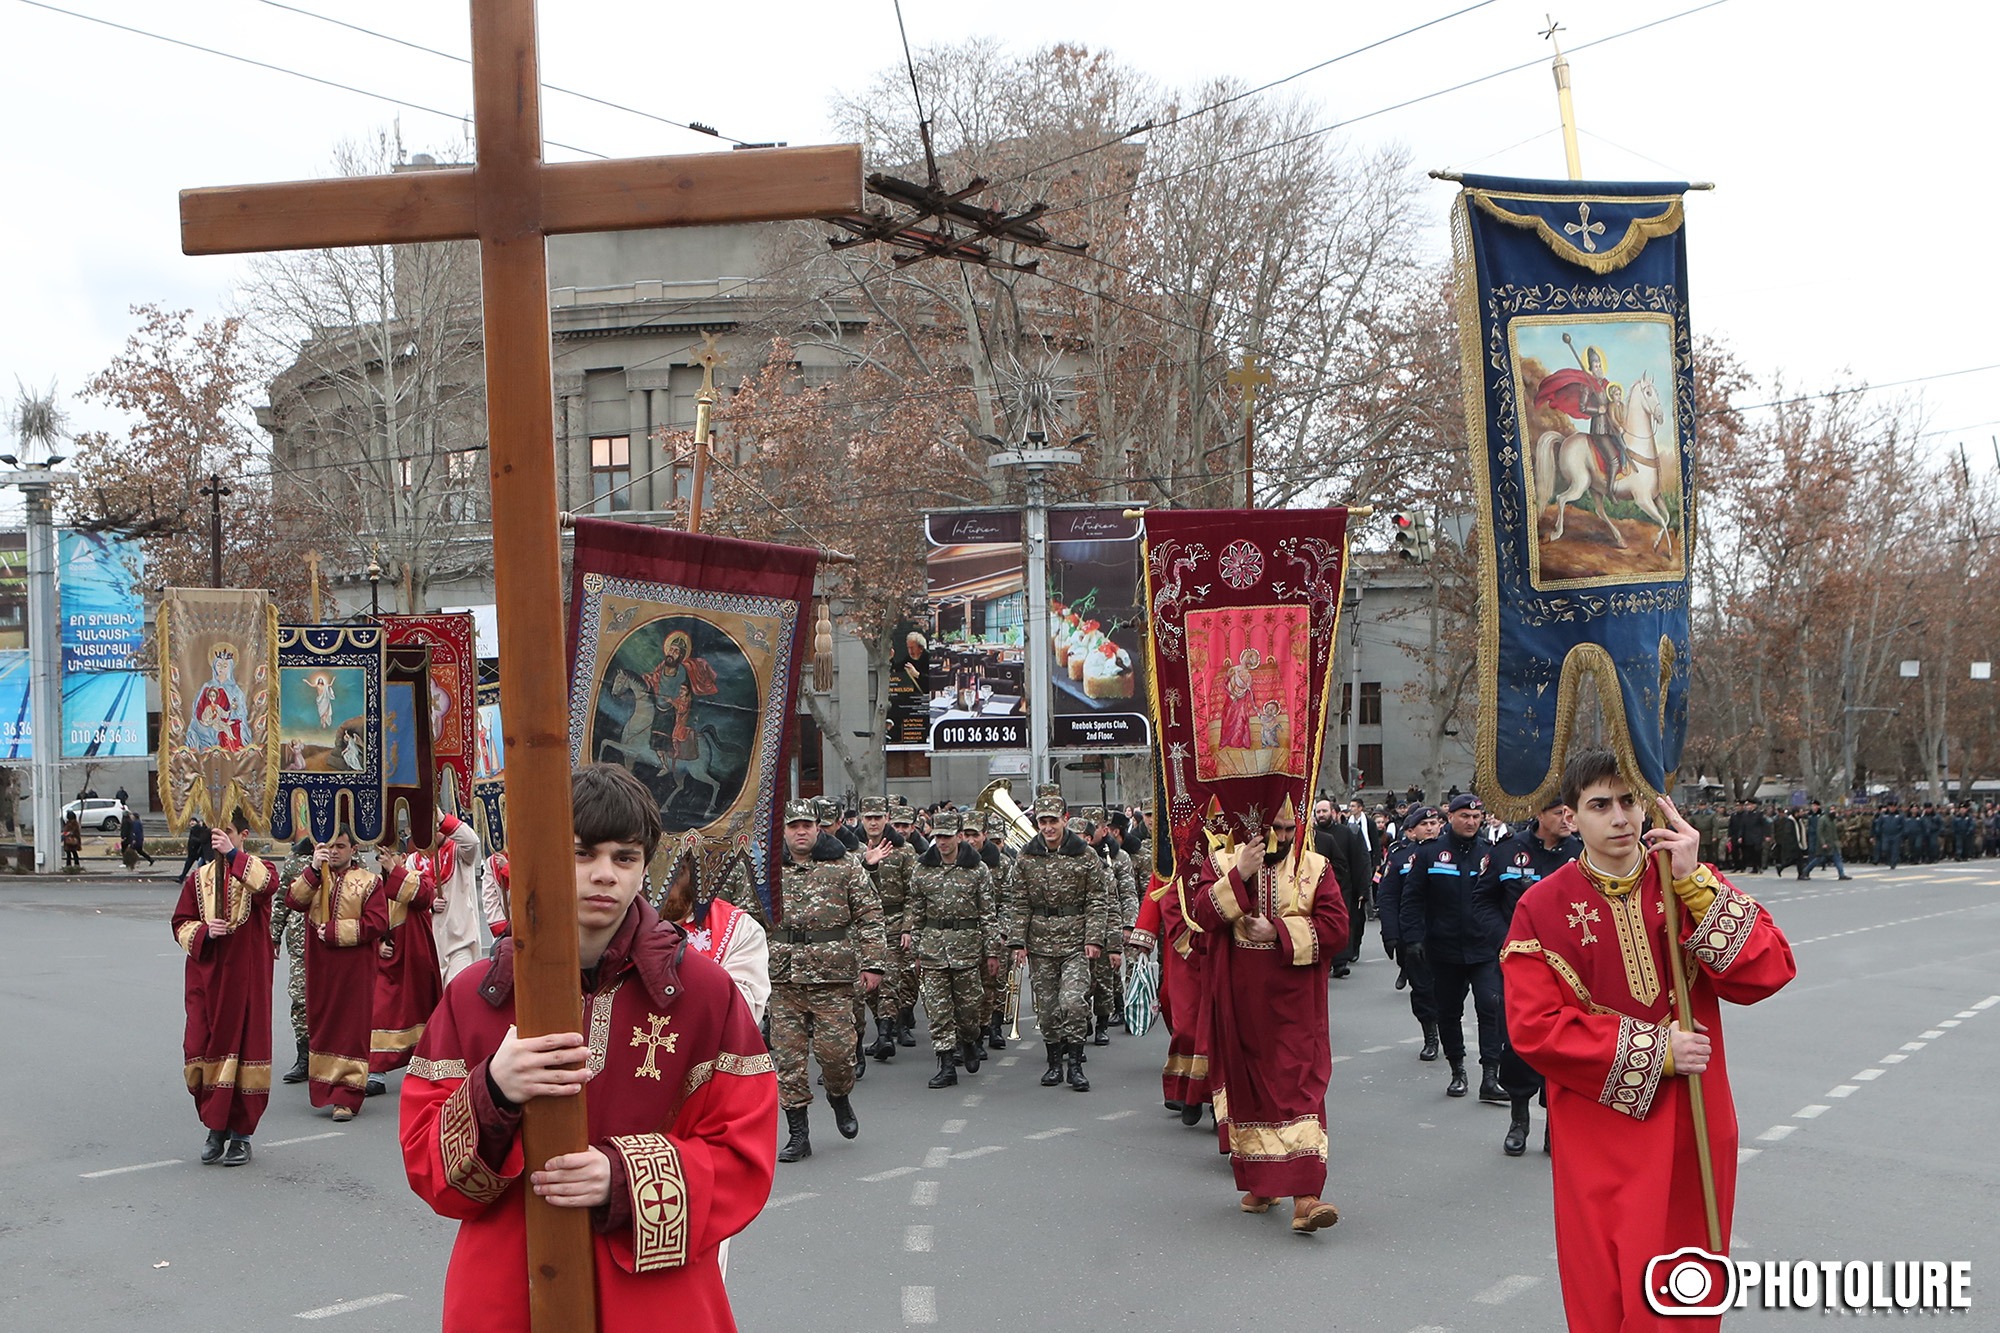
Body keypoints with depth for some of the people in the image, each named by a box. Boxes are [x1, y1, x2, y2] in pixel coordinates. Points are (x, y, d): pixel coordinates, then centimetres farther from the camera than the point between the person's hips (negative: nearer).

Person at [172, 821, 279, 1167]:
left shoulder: (256, 869, 1)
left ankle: (241, 1133, 10)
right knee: (202, 1048, 0)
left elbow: (267, 884, -24)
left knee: (245, 1044, -1)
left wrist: (234, 854, -31)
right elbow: (181, 923, 11)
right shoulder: (199, 879, 10)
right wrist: (204, 931, -9)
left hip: (246, 978, -3)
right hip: (206, 978, 3)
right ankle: (217, 1128, 17)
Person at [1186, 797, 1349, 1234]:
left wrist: (1279, 933, -13)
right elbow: (1202, 913, -12)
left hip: (1295, 1006, -1)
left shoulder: (1315, 868, 3)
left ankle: (1305, 1197, -14)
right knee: (1247, 1085, 10)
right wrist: (1239, 876, -21)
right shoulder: (1220, 865, 4)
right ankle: (1258, 1182, 26)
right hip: (1241, 1002, 1)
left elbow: (1335, 929, -6)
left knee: (1301, 1087, -9)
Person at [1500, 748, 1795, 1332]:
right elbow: (1533, 1027, -13)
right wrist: (1652, 1050, -15)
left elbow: (1769, 972, -12)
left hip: (1693, 1130, 2)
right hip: (1600, 1141, -2)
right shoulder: (1543, 908, -6)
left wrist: (1693, 884, -20)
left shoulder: (1693, 885, 2)